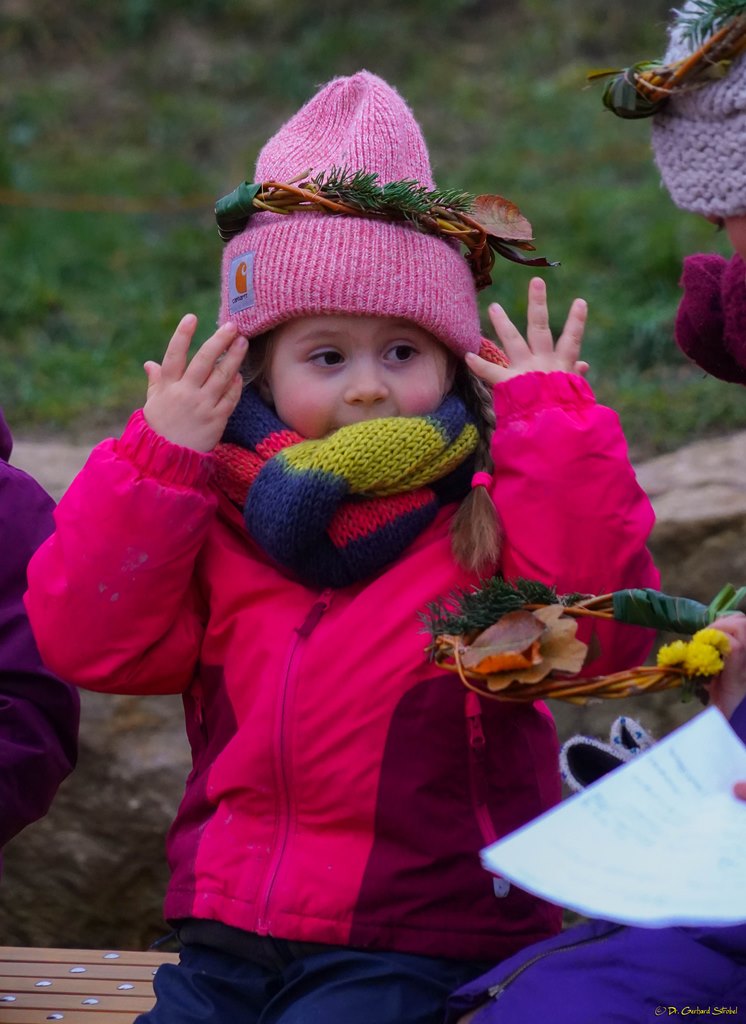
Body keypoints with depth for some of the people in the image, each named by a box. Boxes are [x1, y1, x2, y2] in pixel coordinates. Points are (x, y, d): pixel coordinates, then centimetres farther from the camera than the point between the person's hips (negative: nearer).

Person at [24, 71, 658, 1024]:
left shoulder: (490, 516, -1)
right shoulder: (215, 516, 9)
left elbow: (604, 628, -18)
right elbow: (87, 639, -1)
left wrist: (552, 419, -15)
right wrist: (158, 458, -6)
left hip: (418, 948, -4)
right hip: (227, 934, 4)